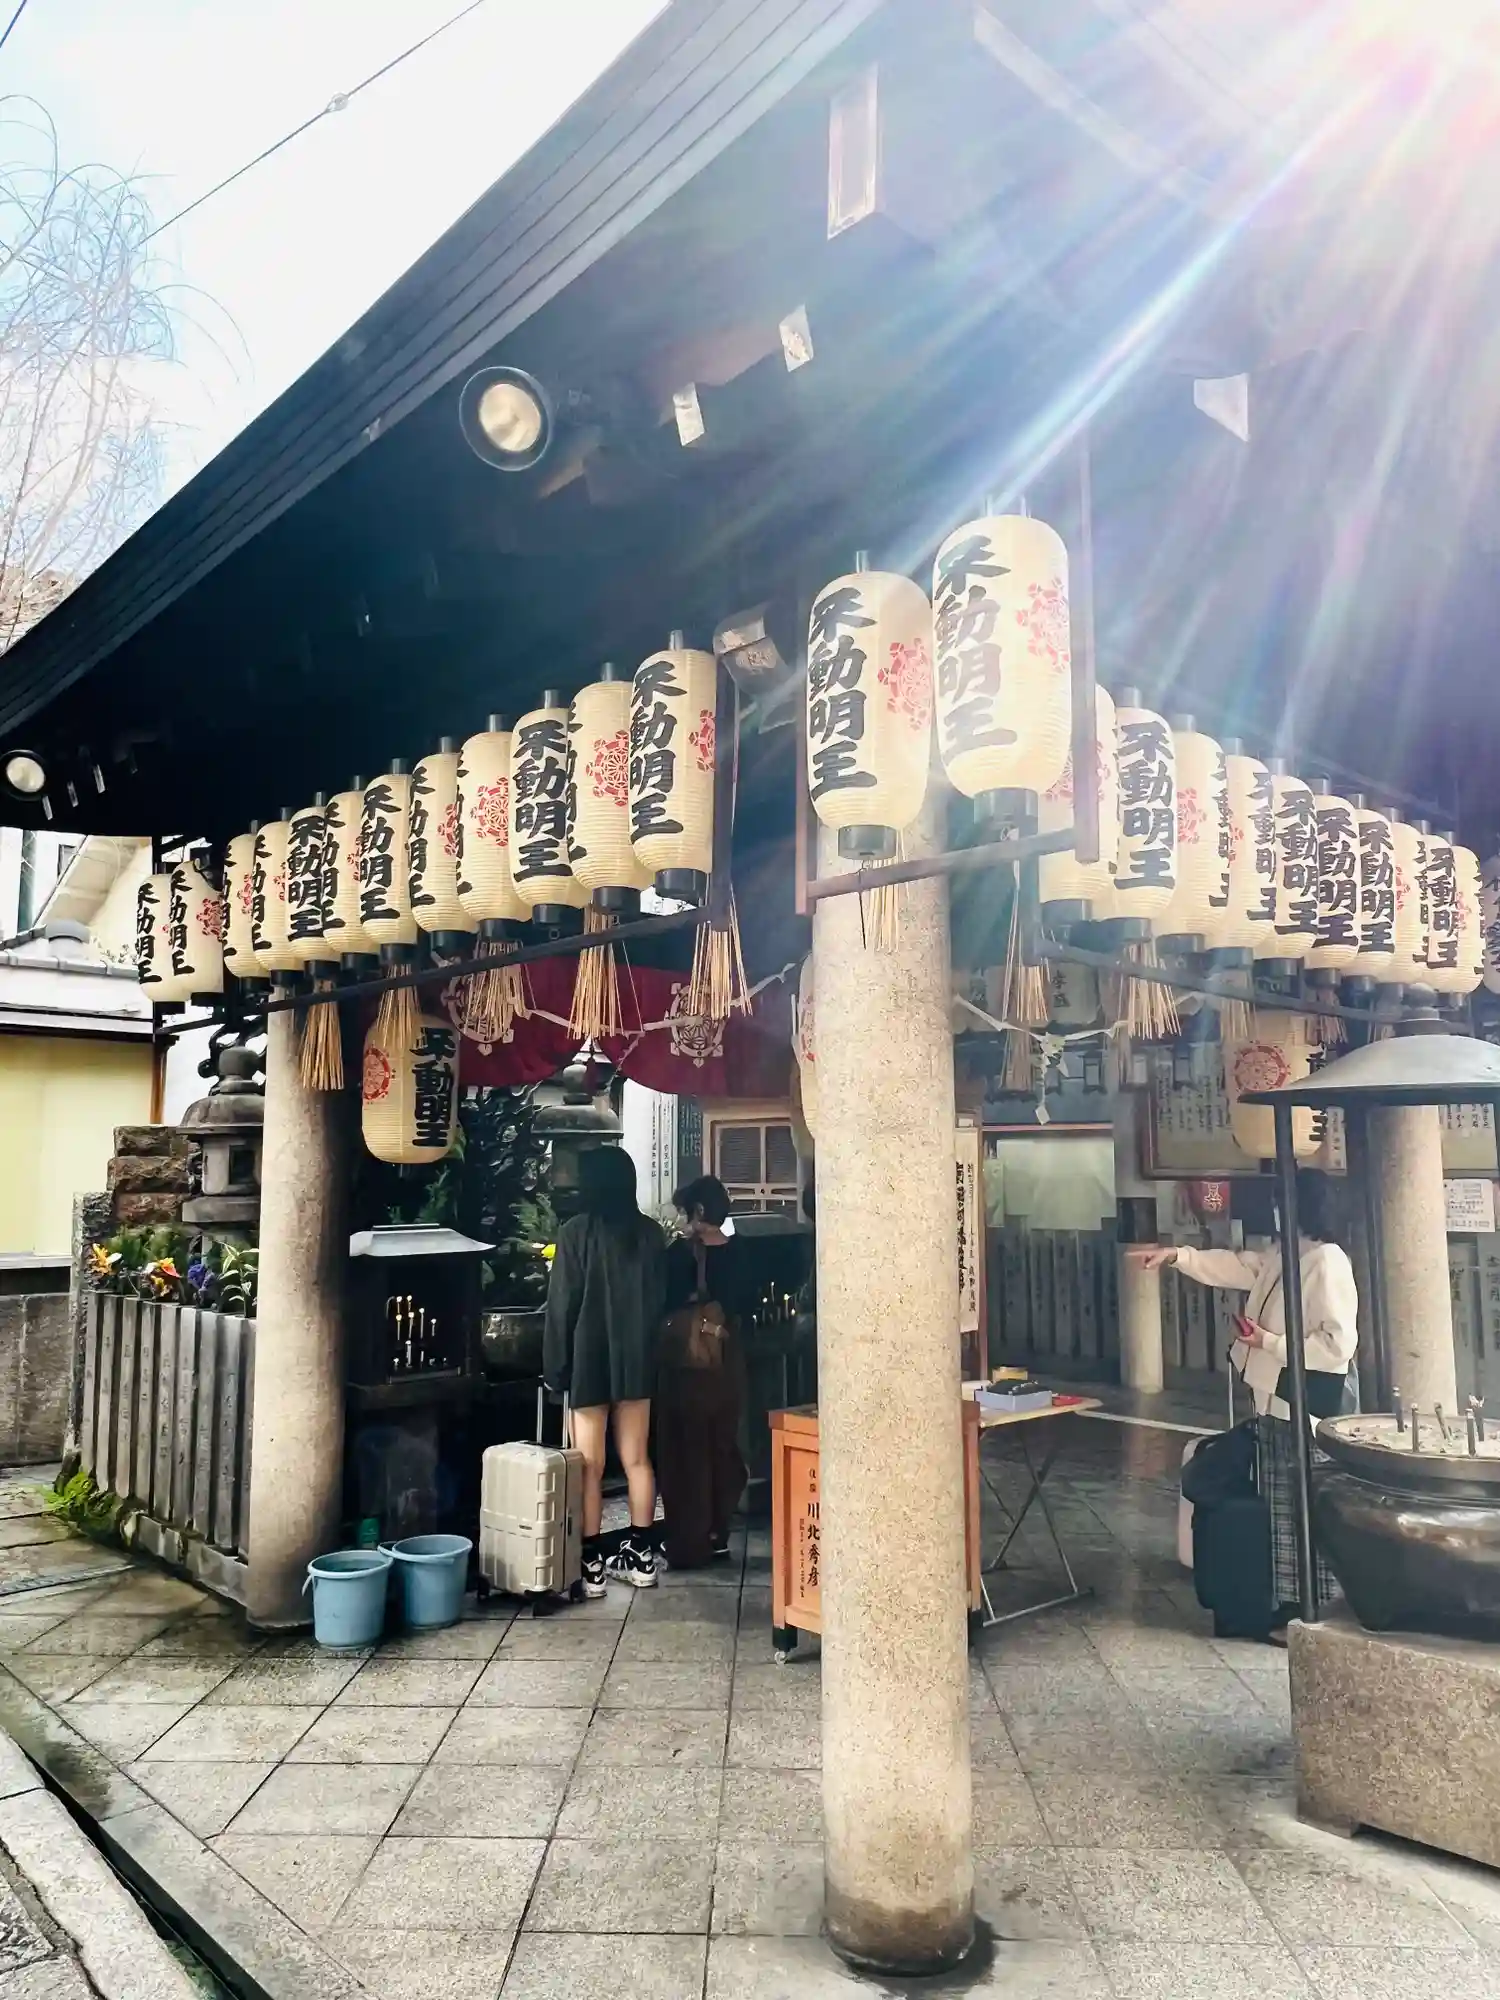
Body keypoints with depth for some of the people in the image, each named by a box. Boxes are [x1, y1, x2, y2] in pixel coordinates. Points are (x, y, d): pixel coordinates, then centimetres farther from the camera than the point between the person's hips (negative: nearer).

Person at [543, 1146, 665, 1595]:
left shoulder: (576, 1232, -12)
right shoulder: (649, 1233, 1)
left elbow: (562, 1305, -10)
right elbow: (659, 1298, 8)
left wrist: (555, 1368, -3)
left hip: (590, 1361, -4)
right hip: (636, 1359, 4)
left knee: (589, 1467, 3)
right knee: (637, 1460, 11)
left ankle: (590, 1566, 7)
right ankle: (640, 1556, 19)